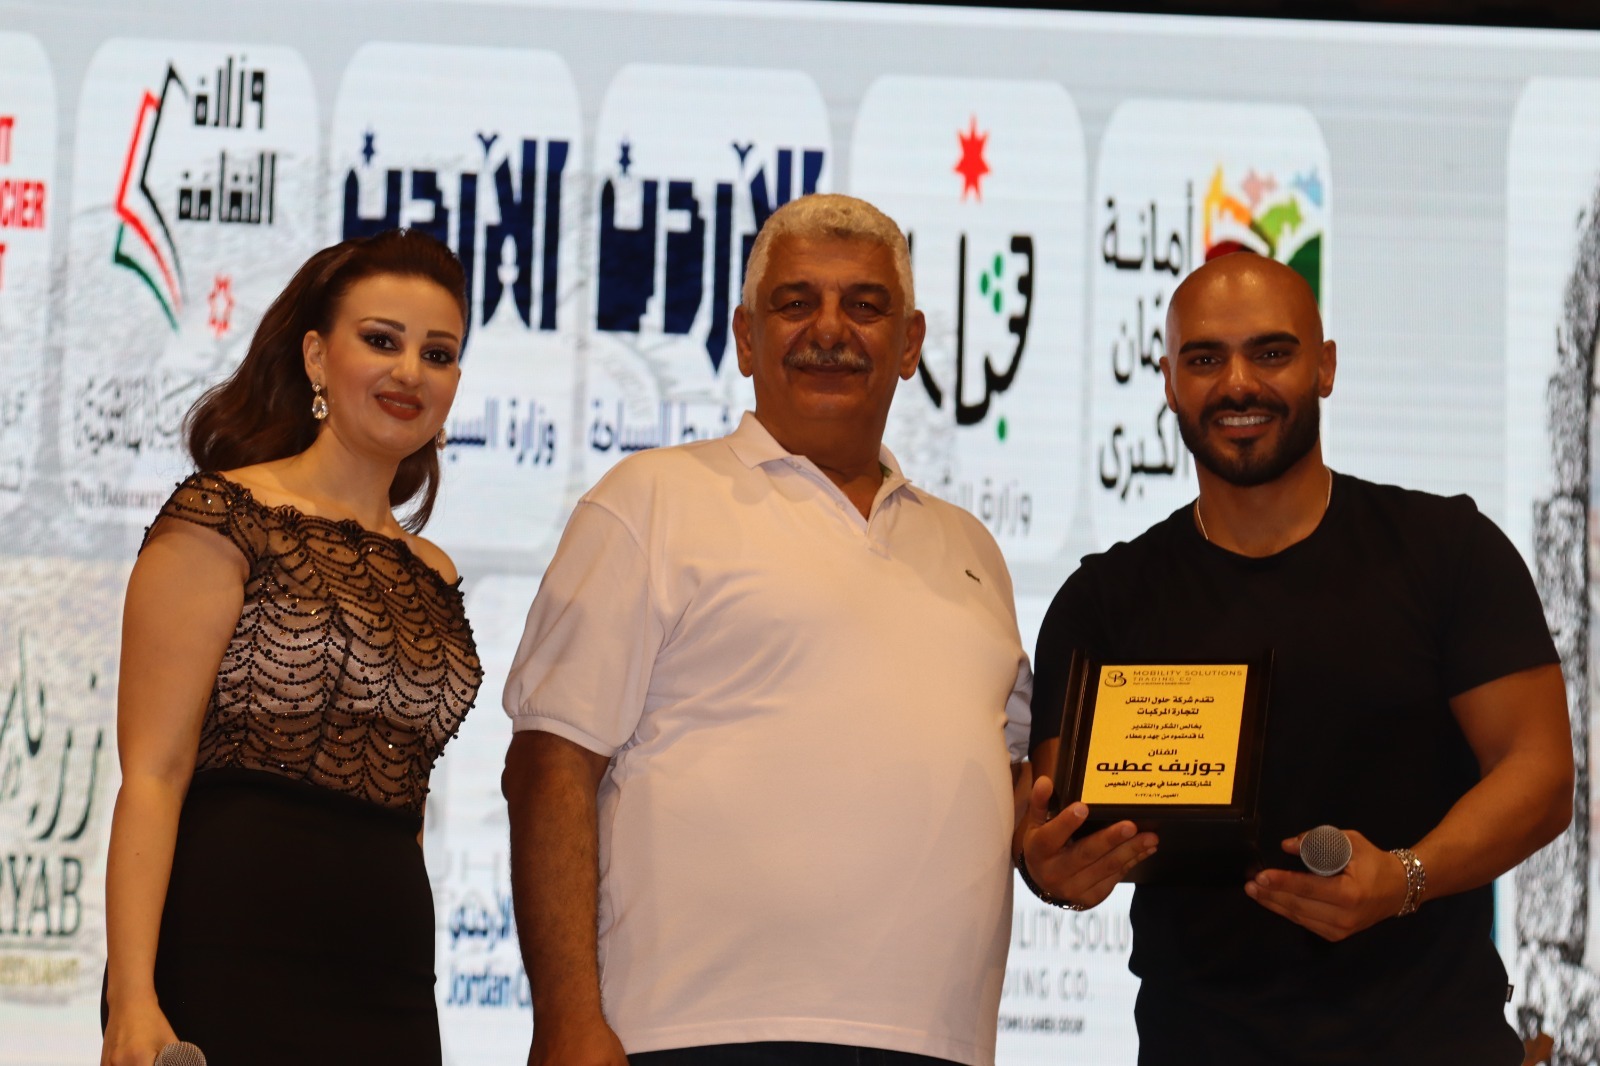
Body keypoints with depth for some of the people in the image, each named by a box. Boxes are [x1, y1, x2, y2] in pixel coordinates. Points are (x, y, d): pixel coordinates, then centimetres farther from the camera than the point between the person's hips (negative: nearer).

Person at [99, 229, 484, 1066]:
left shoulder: (432, 579, 17)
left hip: (389, 986, 6)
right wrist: (132, 996, -18)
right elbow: (152, 774, -9)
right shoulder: (225, 518, -2)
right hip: (229, 960, -6)